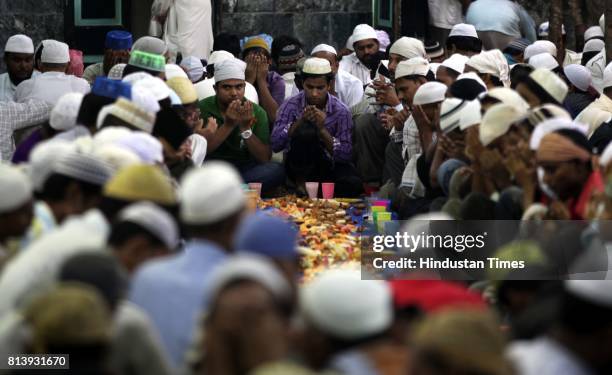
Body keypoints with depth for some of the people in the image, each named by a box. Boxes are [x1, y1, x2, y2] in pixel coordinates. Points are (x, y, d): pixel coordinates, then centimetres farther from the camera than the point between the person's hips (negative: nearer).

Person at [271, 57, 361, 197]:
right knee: (305, 130, -33)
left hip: (328, 166, 1)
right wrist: (300, 121, -28)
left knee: (353, 184, -33)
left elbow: (345, 156, -10)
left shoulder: (340, 111, -6)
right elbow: (275, 144, -17)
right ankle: (301, 185, -13)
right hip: (300, 167, -1)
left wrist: (322, 129, -23)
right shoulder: (291, 106, -7)